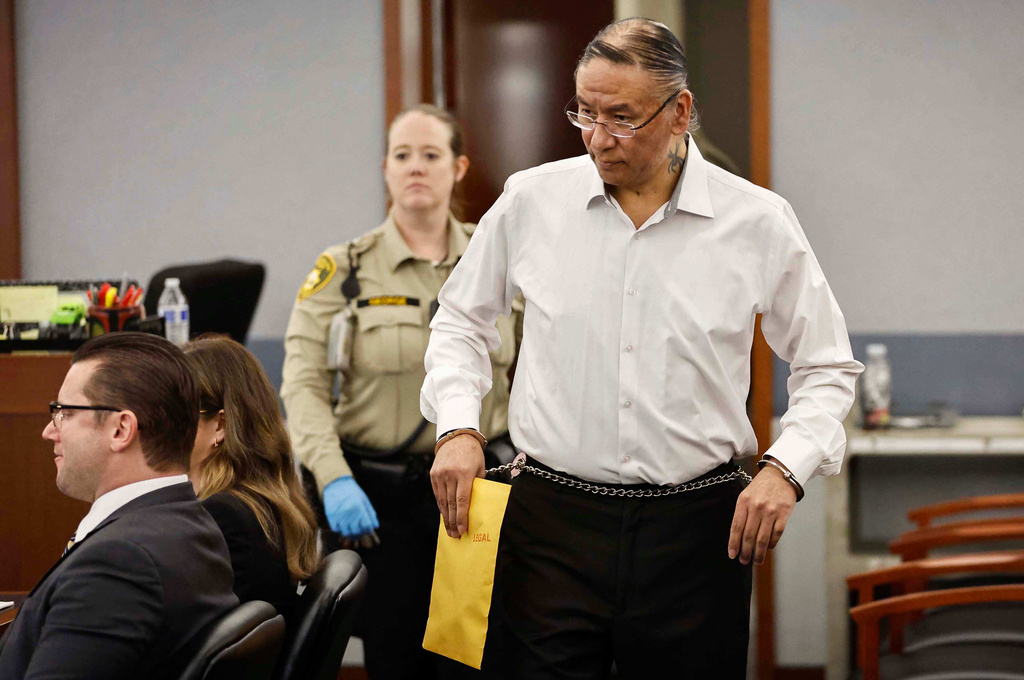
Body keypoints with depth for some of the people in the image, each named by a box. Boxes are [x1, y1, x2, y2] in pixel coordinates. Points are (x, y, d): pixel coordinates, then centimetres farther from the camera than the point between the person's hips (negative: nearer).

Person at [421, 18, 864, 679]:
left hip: (697, 529, 0)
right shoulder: (531, 200, 2)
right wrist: (459, 427, 3)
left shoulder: (757, 221, -2)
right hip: (553, 523, 1)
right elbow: (462, 320, 18)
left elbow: (829, 368, 9)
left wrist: (786, 469, -7)